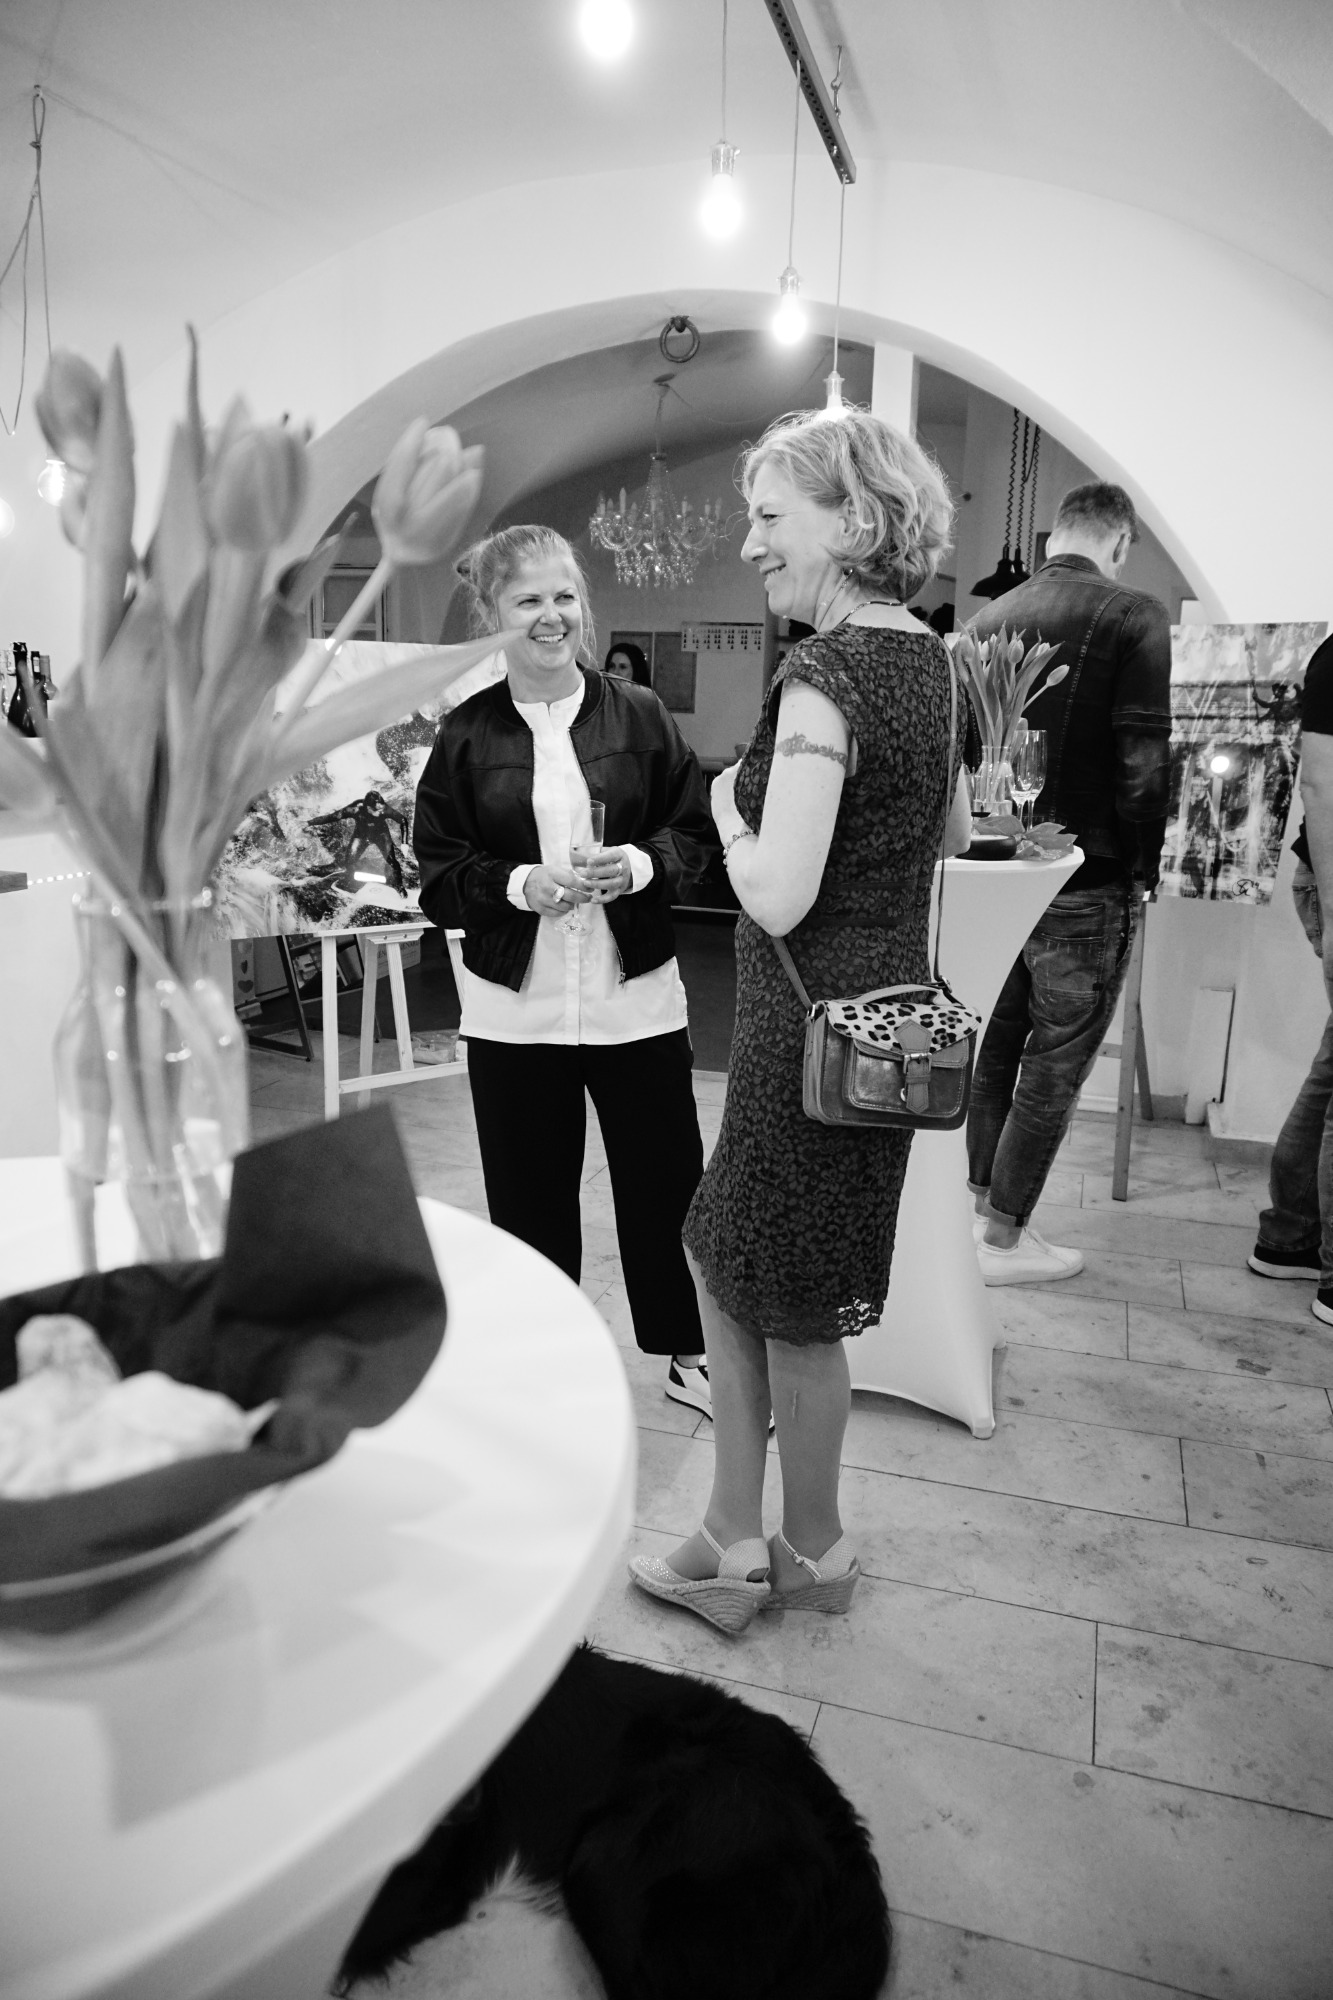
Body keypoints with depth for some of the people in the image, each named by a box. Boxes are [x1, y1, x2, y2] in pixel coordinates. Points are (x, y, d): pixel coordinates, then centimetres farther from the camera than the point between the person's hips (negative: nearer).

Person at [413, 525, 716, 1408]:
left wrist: (643, 864, -14)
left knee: (666, 1182, 9)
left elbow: (697, 831, 5)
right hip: (514, 1007, 0)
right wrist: (520, 885, -17)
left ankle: (688, 1354, 31)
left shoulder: (640, 715, 1)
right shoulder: (466, 734, 0)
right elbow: (438, 873, -1)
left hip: (637, 997, 0)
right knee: (530, 1198, 11)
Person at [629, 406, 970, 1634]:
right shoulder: (925, 657, 8)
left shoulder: (825, 678, -20)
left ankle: (812, 1554, 33)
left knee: (794, 1307, 10)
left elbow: (777, 895, -26)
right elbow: (952, 833, 20)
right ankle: (736, 1543, 31)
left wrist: (730, 810, -8)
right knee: (725, 1255, 18)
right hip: (890, 1007, 9)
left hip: (817, 1023, -9)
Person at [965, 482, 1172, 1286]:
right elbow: (1143, 757, -17)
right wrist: (1144, 867, -4)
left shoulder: (989, 619, 6)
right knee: (1055, 1063, 4)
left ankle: (979, 1207, 27)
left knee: (994, 1046, 17)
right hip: (1086, 880, -6)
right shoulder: (1132, 615, -11)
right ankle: (1003, 1238, 13)